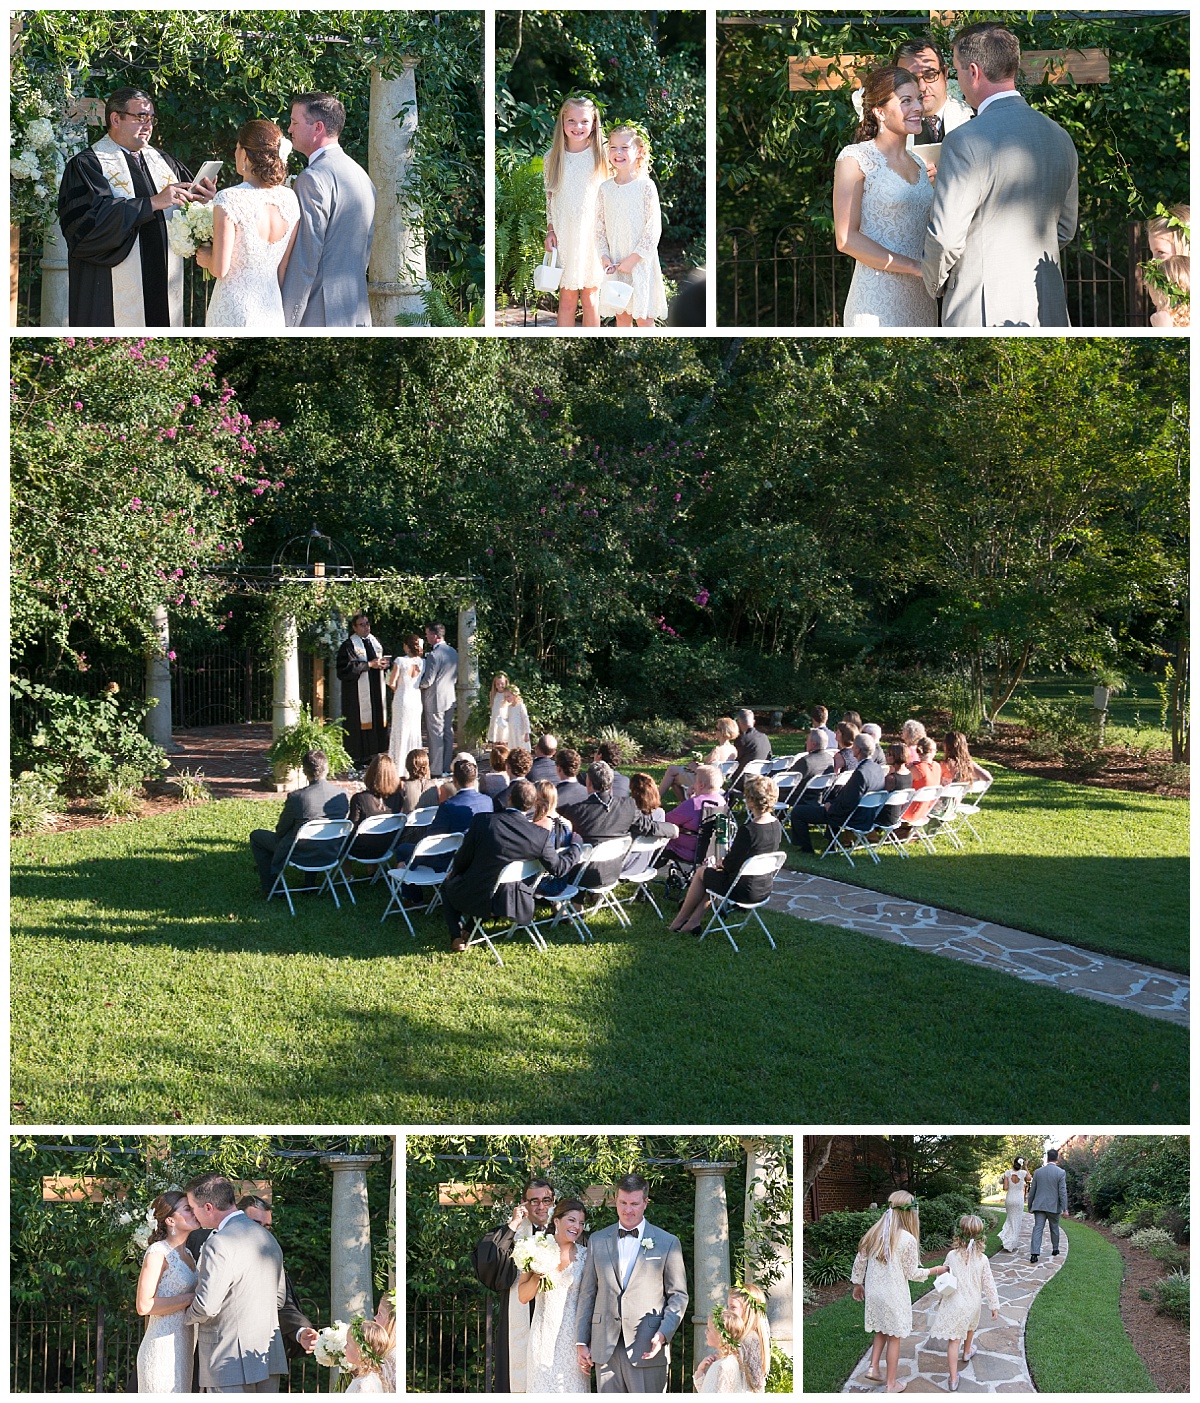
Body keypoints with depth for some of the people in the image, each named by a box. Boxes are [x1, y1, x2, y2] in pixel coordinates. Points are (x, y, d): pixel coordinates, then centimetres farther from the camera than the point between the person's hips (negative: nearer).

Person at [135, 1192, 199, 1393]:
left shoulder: (187, 1254, 15)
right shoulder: (158, 1253, -11)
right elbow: (144, 1305, -18)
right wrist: (191, 1298, -17)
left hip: (183, 1345, 8)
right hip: (163, 1347, -8)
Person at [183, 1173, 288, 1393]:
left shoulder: (218, 1244, -16)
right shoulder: (267, 1237, 12)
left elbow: (207, 1306, -20)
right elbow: (280, 1297, 19)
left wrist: (188, 1315, 1)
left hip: (230, 1361, -8)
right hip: (270, 1357, 8)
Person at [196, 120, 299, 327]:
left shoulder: (230, 199, -15)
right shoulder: (290, 199, 1)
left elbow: (220, 269, -15)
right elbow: (285, 266, 8)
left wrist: (207, 258, 7)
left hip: (235, 310, -5)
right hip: (273, 308, 5)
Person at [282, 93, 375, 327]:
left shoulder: (313, 178, -12)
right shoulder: (361, 174, 16)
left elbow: (305, 259, -17)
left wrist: (286, 322, -15)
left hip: (318, 318, -9)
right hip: (357, 315, 9)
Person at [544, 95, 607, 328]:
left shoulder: (601, 155, -2)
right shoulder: (553, 158, 2)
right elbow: (549, 197, 9)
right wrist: (550, 230, 1)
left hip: (592, 235, -1)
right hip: (563, 236, 1)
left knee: (590, 300, 5)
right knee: (567, 300, 5)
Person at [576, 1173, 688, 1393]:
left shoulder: (668, 1243, 4)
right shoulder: (598, 1241, 11)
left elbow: (678, 1296, 4)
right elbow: (587, 1294, 13)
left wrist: (663, 1334, -10)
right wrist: (582, 1342, 8)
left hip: (647, 1349, -3)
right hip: (605, 1348, 3)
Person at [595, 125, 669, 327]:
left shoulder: (646, 186, -7)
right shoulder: (605, 188, 5)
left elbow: (654, 227, -10)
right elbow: (599, 227, 8)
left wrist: (634, 258, -15)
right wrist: (604, 256, -5)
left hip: (641, 262, -4)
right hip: (615, 263, 4)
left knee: (643, 317, 0)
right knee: (621, 316, 10)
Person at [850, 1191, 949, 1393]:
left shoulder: (874, 1232, -3)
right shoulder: (907, 1239, -20)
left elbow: (860, 1261, 4)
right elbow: (912, 1273, -11)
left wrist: (857, 1283, 20)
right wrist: (934, 1271, 4)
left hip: (873, 1292, 5)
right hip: (893, 1296, -5)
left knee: (881, 1331, 26)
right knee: (894, 1337, 9)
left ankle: (873, 1367, 17)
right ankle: (891, 1385, 17)